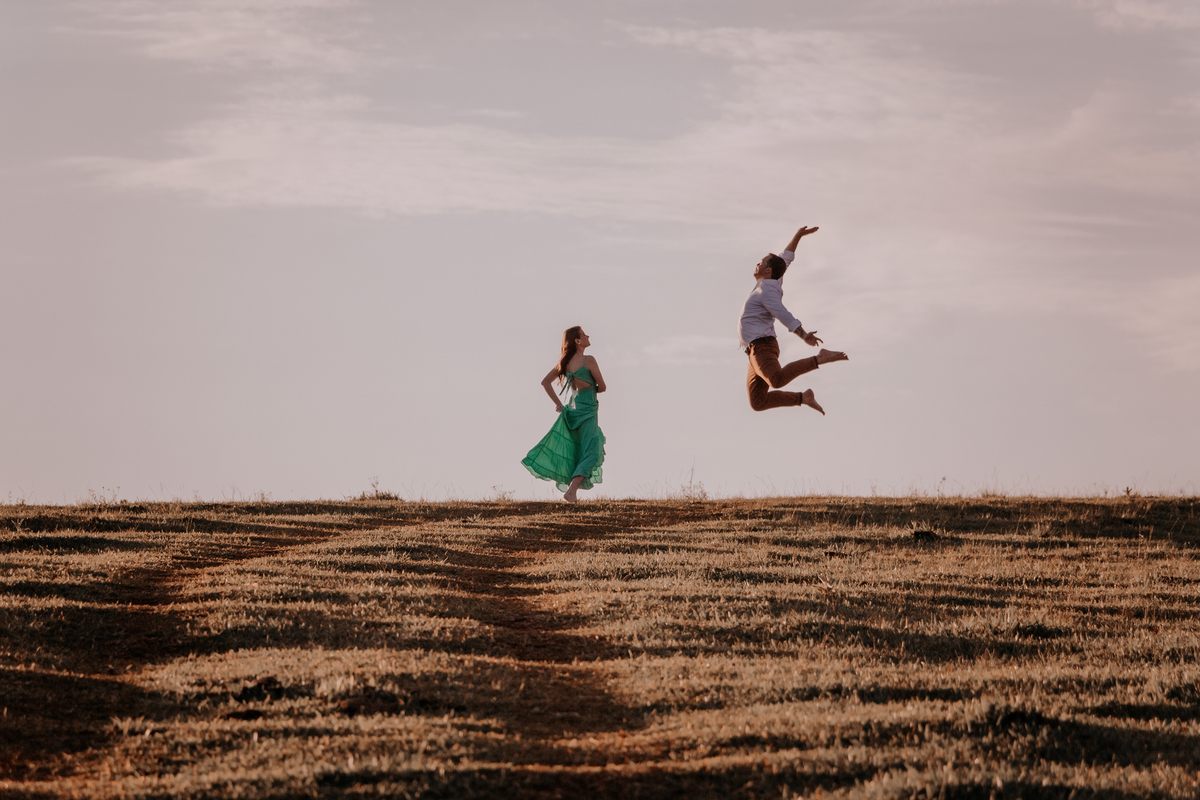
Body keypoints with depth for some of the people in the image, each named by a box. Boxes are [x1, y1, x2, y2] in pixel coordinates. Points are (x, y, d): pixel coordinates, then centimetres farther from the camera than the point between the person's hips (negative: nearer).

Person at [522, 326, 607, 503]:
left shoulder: (564, 362, 7)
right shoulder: (588, 361, -13)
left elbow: (545, 382, 8)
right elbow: (602, 387, -6)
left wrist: (557, 403, 6)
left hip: (570, 410, 7)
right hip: (586, 412, -7)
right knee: (590, 453, -8)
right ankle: (571, 491, -22)